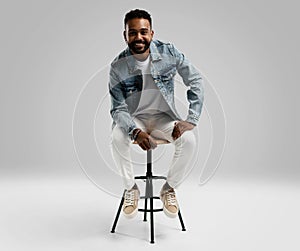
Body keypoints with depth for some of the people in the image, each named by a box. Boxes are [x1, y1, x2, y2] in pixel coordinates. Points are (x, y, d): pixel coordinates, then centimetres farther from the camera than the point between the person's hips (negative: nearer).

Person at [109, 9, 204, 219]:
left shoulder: (169, 52, -13)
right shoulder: (118, 66, -15)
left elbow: (196, 81, -7)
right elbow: (118, 108, -14)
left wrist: (192, 119, -16)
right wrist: (135, 131, -34)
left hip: (164, 117, 1)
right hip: (134, 118, 0)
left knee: (189, 139, -27)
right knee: (117, 139, -31)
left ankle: (170, 188, -1)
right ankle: (131, 189, -4)